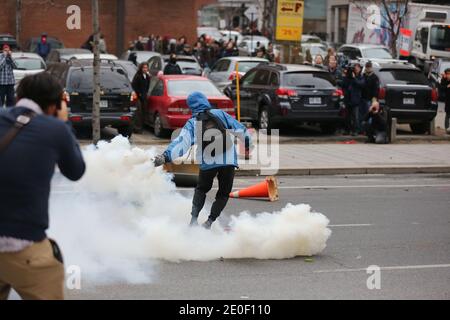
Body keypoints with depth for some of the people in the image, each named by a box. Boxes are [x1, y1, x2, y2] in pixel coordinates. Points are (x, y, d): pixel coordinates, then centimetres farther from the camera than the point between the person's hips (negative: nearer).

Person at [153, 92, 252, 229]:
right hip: (229, 161, 0)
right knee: (223, 193, 16)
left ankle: (194, 218, 8)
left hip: (208, 163, 0)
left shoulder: (192, 124, 1)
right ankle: (210, 221, 3)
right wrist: (248, 144, 22)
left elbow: (181, 143, -13)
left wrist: (165, 156, -20)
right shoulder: (220, 114, 5)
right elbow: (239, 128, 8)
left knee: (202, 189, 25)